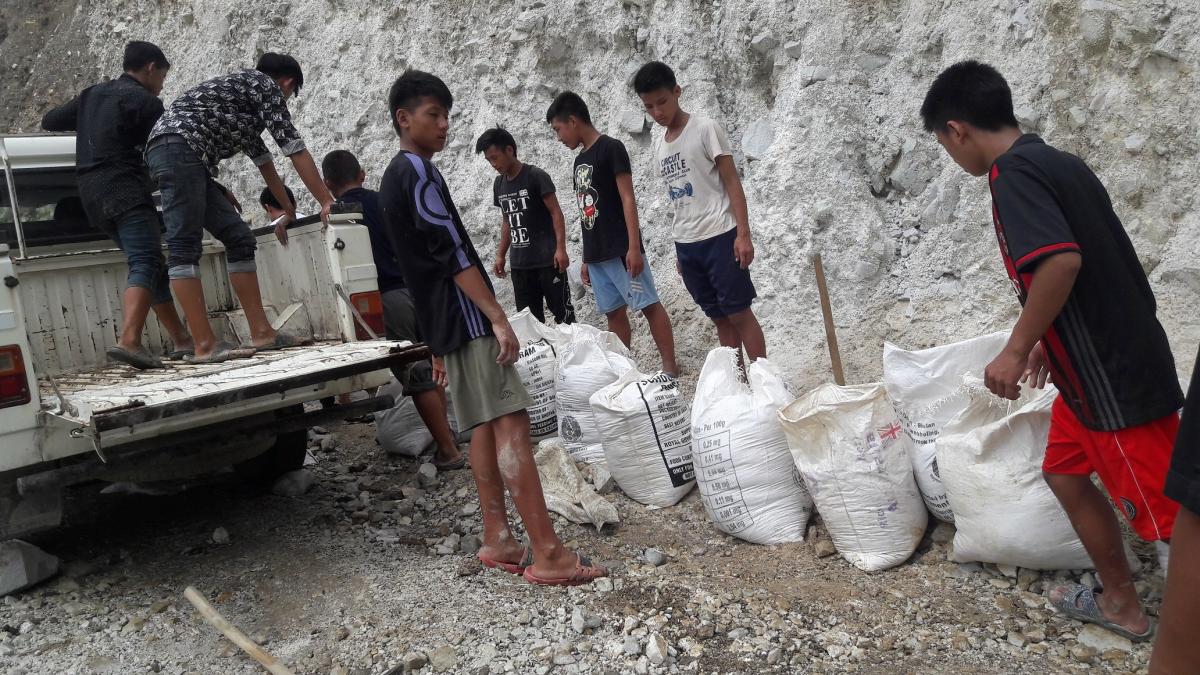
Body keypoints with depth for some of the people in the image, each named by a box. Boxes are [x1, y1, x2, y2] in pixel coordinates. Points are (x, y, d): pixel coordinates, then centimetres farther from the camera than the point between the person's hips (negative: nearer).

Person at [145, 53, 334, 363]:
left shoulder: (249, 104, 32)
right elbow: (294, 148, 0)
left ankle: (261, 333, 3)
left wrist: (288, 210, 47)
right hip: (178, 147, -9)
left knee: (239, 238, 5)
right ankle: (205, 346, -15)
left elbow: (263, 160, 40)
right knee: (185, 247, -13)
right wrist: (327, 202, 1)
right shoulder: (265, 84, 6)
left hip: (191, 162, 9)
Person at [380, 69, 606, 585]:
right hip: (468, 318, -10)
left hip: (444, 324, 10)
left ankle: (497, 541, 12)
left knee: (486, 426, 10)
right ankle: (547, 553, -15)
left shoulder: (391, 179, 22)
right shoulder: (418, 171, -9)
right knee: (511, 423, -13)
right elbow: (454, 252, -19)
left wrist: (438, 344, 24)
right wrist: (498, 318, -22)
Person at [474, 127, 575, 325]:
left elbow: (556, 213, -9)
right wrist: (501, 255, 16)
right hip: (519, 264, 6)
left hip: (547, 260, -6)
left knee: (562, 311, -4)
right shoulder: (499, 184, 12)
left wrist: (561, 248, -17)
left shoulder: (536, 176, -7)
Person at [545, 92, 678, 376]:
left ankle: (671, 368, -3)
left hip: (622, 249, -8)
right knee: (613, 312, 9)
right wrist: (585, 259, 17)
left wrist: (634, 247, -19)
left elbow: (628, 199, -13)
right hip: (597, 254, 8)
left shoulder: (611, 148, -7)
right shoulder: (580, 160, 16)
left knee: (649, 305, -5)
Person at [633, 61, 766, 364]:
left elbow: (732, 182, -7)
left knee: (739, 313, -4)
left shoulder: (705, 129, -5)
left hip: (719, 237, -6)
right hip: (685, 244, 6)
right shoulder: (658, 144, 13)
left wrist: (743, 234, -15)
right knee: (719, 317, 10)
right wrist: (681, 248, 14)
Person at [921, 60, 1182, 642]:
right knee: (1065, 472, 22)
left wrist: (1016, 350, -21)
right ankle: (1121, 603, 36)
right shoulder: (1056, 162, 11)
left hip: (1114, 379, -10)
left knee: (1167, 516, 0)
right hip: (1100, 368, 10)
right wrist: (1048, 343, 26)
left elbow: (1062, 261, -31)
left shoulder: (1014, 172, -17)